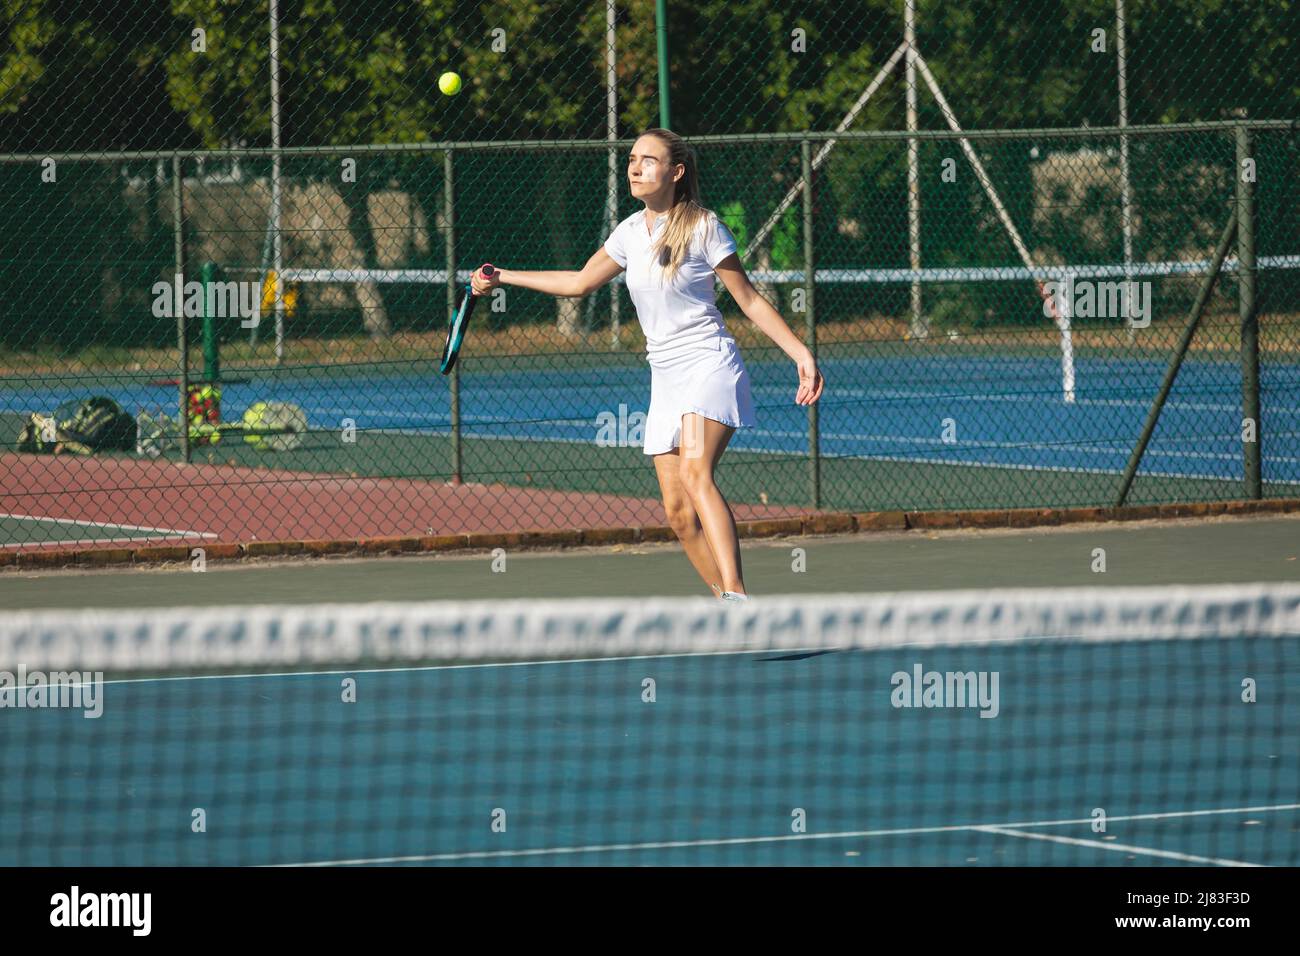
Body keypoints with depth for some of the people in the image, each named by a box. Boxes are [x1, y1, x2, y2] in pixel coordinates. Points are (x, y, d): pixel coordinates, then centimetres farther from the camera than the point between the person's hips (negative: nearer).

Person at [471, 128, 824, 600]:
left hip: (709, 365, -6)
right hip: (666, 379, 6)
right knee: (679, 512, -2)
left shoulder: (703, 227, -7)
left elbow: (750, 300, -3)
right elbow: (580, 282, 23)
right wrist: (502, 278, 23)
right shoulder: (631, 232, 10)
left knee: (695, 473, -29)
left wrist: (802, 354, -10)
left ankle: (736, 596, -39)